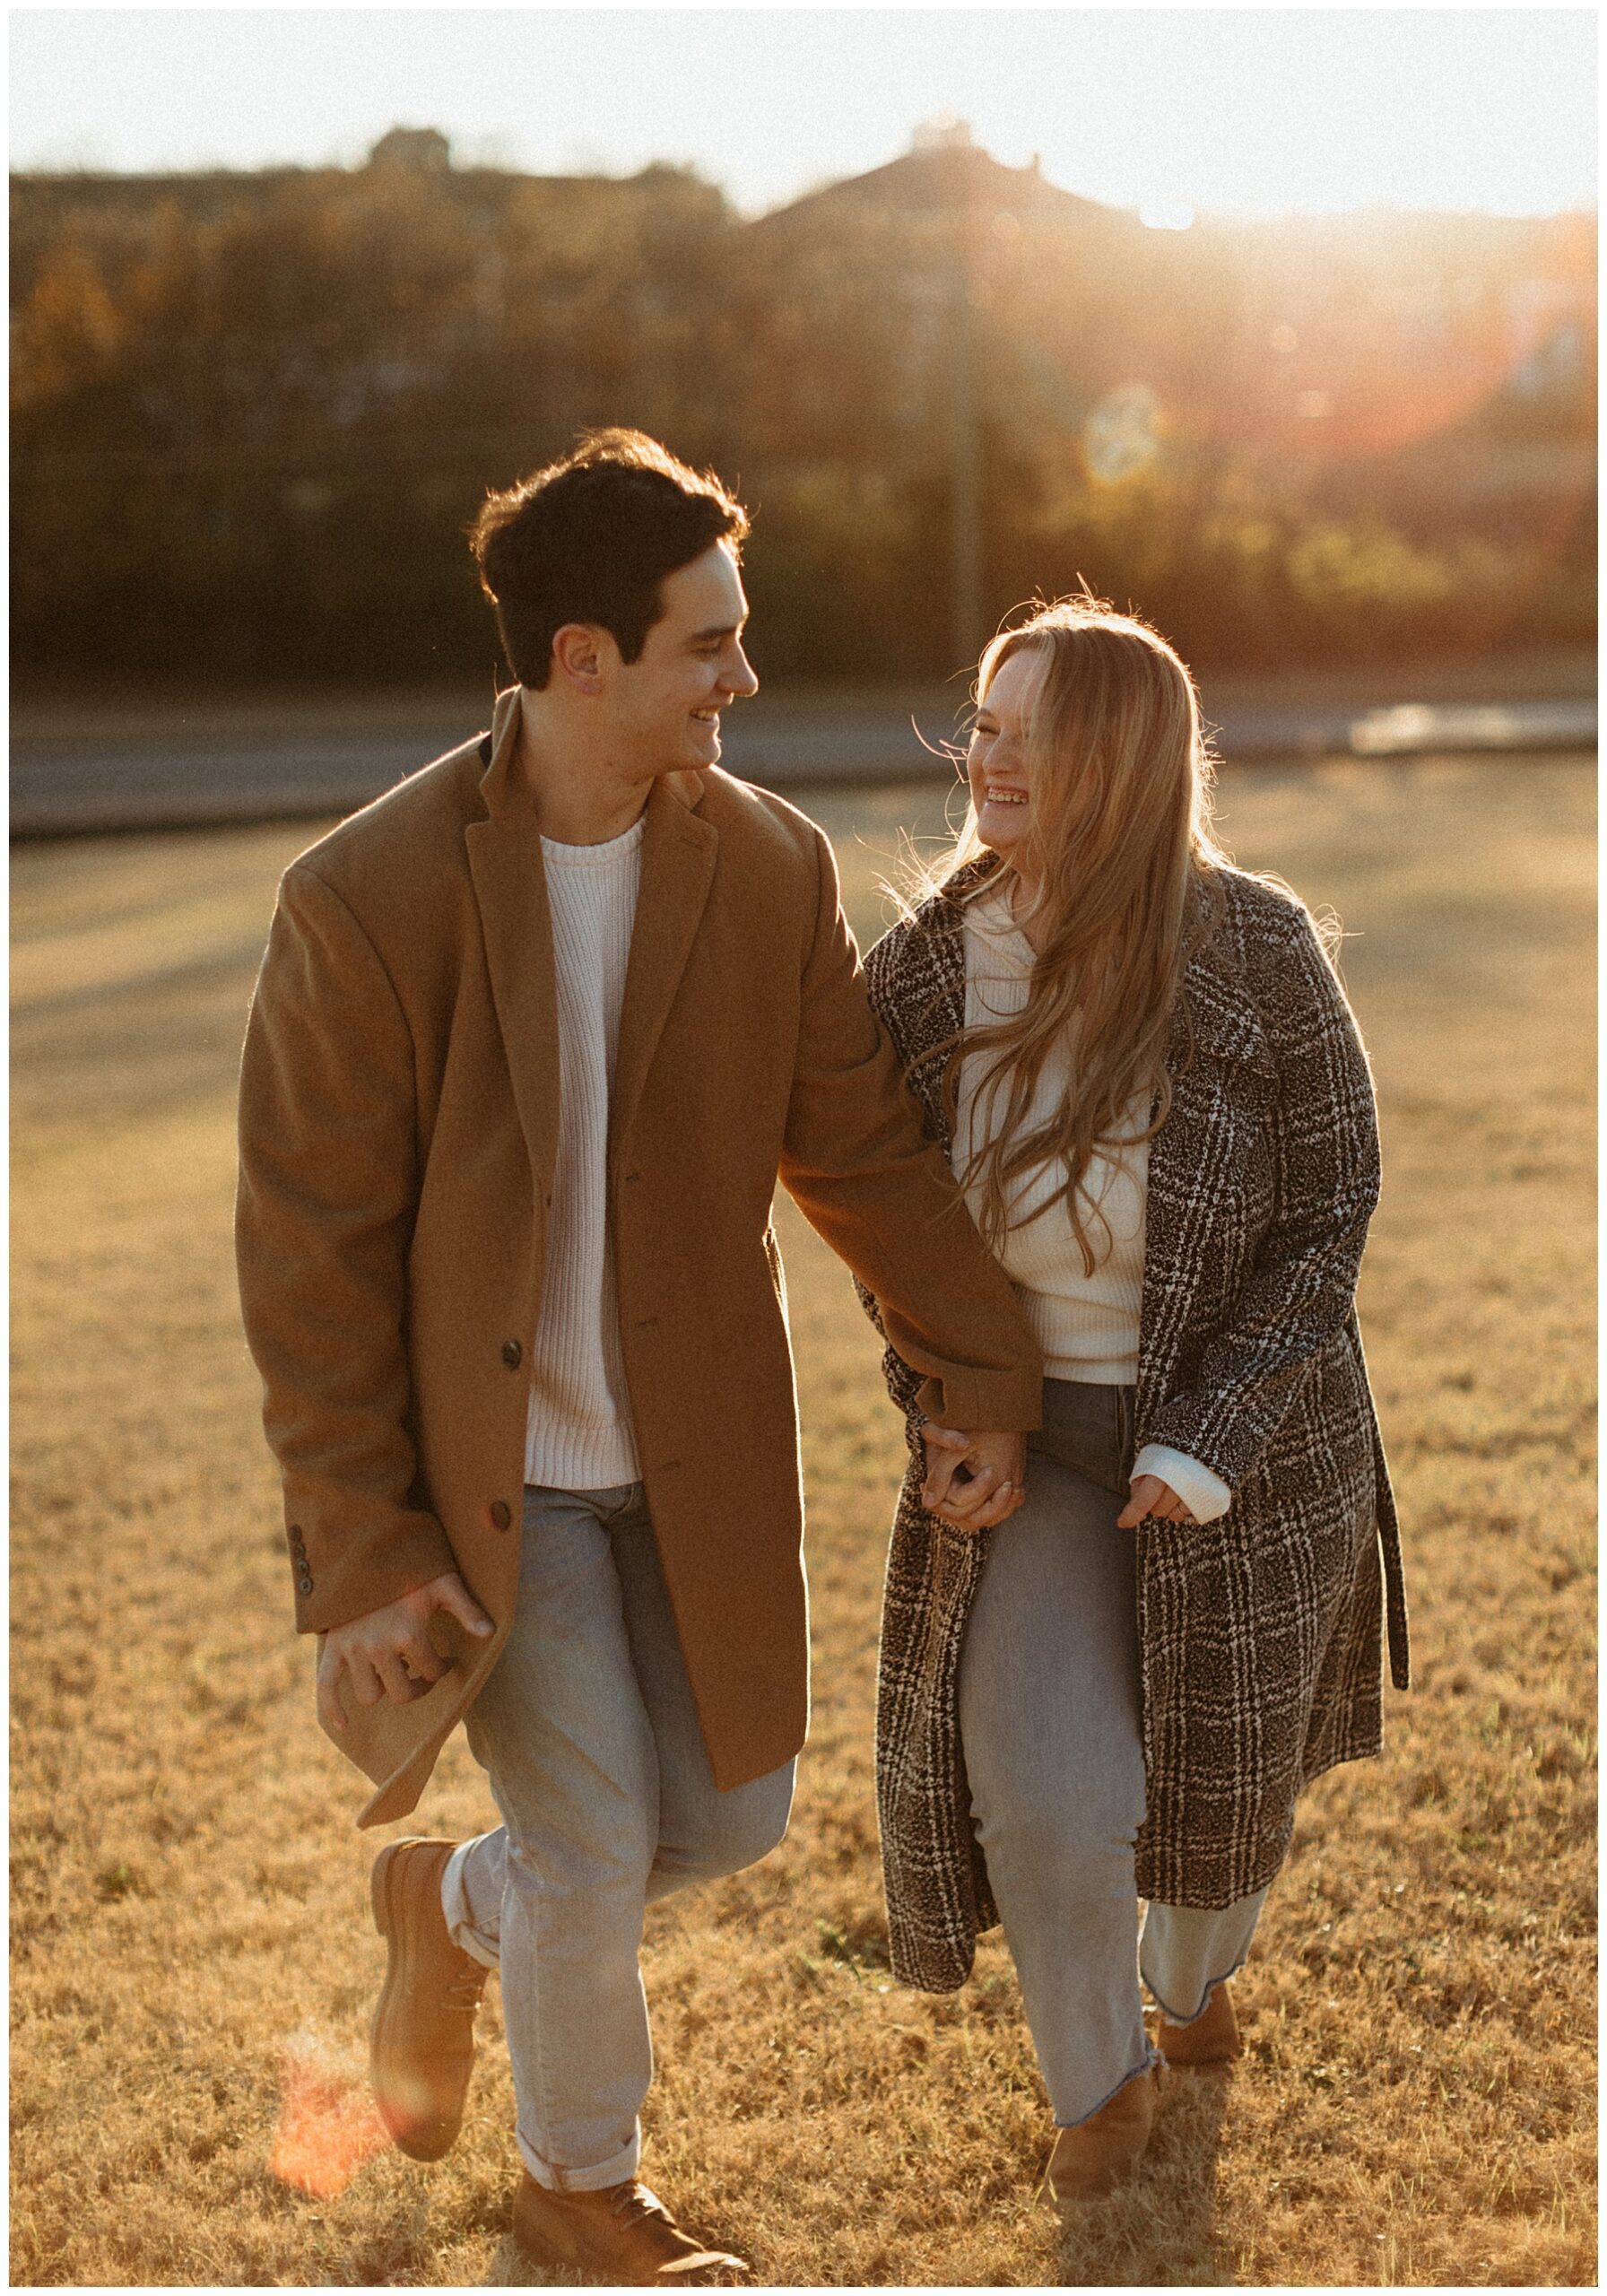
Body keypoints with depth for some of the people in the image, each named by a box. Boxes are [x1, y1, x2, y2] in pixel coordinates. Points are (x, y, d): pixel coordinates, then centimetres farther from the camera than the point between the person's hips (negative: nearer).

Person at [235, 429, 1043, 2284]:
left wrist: (985, 1376, 7)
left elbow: (864, 1147, 4)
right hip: (477, 1466, -4)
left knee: (731, 1817, 12)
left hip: (698, 1446, 5)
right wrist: (361, 1556, -15)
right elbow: (311, 1256, -15)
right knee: (597, 1849, 0)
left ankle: (450, 1908, 43)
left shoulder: (772, 868, -8)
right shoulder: (365, 902, -20)